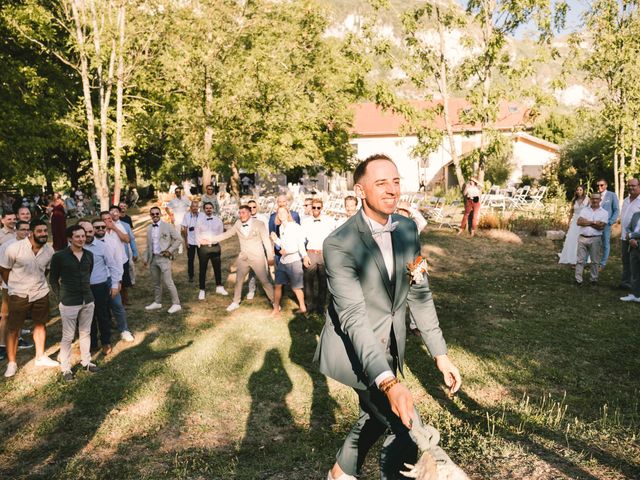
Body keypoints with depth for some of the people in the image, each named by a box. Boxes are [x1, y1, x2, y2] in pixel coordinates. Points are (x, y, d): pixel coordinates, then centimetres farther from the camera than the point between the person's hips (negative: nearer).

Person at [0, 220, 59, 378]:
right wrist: (15, 286, 6)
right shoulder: (14, 248, -18)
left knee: (40, 325, 15)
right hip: (19, 295, -4)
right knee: (13, 329, 5)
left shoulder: (49, 251, -6)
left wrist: (38, 284, 13)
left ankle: (40, 357, 31)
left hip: (41, 294, 4)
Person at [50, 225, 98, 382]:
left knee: (85, 333, 15)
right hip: (69, 303, -4)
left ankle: (86, 361, 30)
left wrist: (86, 291, 12)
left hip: (88, 300, 4)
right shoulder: (59, 256, -10)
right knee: (68, 336, 4)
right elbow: (53, 278, -2)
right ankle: (65, 368, 15)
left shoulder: (89, 255, 3)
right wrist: (61, 297, -3)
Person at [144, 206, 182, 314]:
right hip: (153, 258, 5)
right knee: (156, 282, 14)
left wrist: (170, 251, -10)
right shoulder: (149, 228, 10)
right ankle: (157, 302, 26)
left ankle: (176, 304, 0)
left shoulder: (167, 226, -5)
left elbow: (178, 239, -4)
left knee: (168, 282, -8)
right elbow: (148, 245, 16)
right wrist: (146, 259, 14)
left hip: (164, 257, -5)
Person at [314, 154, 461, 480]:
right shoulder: (339, 244, -25)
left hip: (387, 348, 7)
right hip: (352, 351, -7)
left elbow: (419, 294, 2)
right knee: (406, 429, -10)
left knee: (375, 416, 25)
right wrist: (388, 382, -41)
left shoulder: (407, 229, -4)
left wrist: (440, 353, -1)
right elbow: (353, 317, -31)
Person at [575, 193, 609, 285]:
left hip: (595, 239, -1)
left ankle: (594, 279, 18)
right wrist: (593, 222, -11)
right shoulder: (584, 210, 9)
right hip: (582, 238, 2)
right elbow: (579, 222, -5)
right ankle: (578, 279, 6)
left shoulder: (604, 212, 2)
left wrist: (586, 222, -7)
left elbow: (601, 226, -11)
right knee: (580, 260, 2)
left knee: (595, 261, 7)